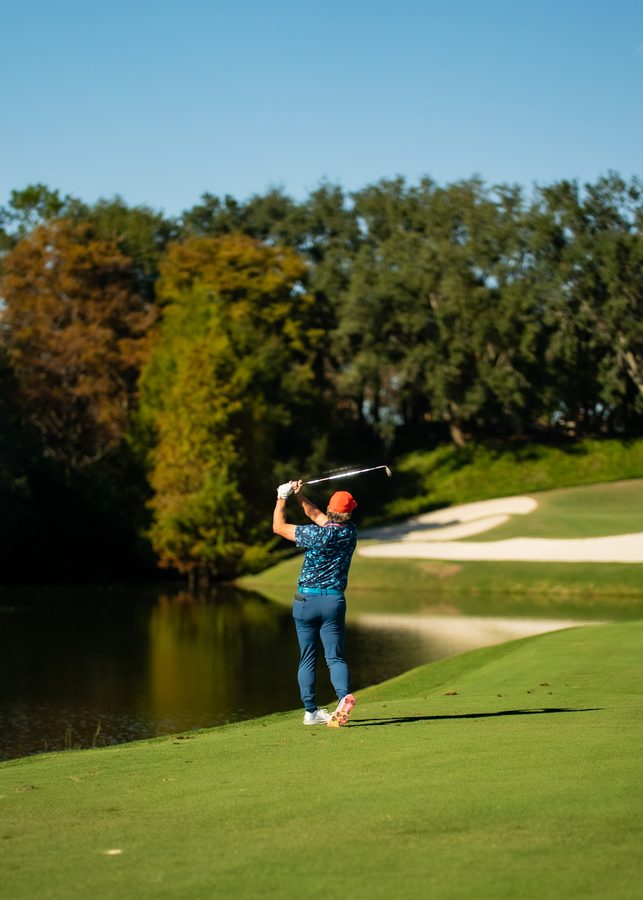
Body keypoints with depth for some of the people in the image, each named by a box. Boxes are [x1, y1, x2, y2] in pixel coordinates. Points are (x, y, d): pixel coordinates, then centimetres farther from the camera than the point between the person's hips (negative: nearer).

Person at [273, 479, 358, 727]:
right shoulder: (350, 531, 1)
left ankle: (310, 711, 6)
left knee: (307, 658, 8)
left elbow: (278, 527, -2)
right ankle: (344, 695, -27)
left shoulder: (318, 534, -13)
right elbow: (316, 515, 17)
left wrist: (282, 497, 9)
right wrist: (300, 496, 13)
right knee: (335, 657, 1)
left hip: (306, 599, -2)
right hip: (334, 601, 2)